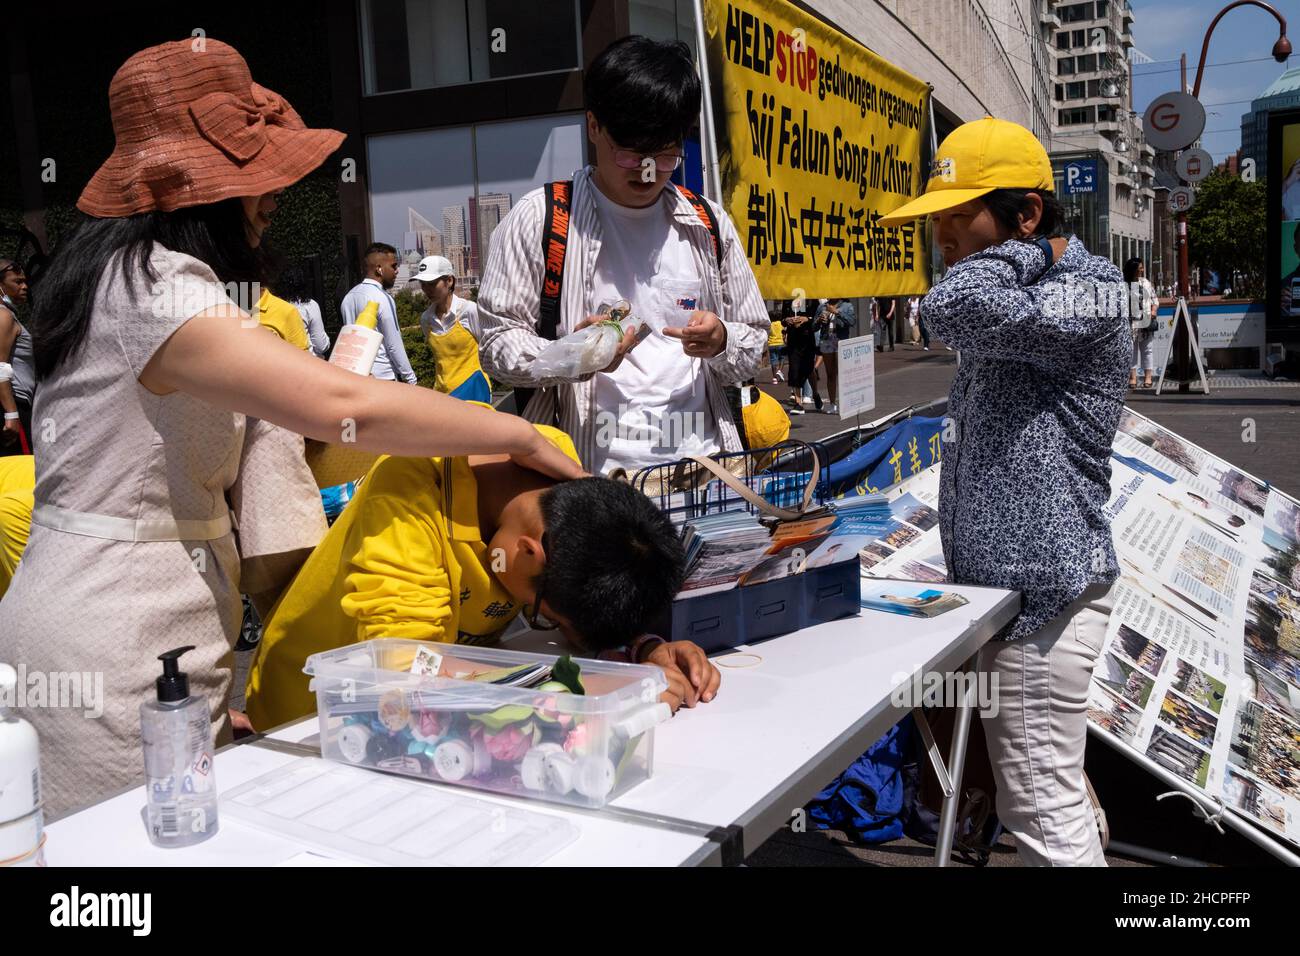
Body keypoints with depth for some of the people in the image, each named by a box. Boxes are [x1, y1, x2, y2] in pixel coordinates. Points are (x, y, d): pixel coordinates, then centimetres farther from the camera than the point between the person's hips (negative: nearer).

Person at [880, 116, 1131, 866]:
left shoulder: (1089, 296, -15)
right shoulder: (1019, 297, 16)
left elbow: (952, 306, -33)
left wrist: (1030, 246, -15)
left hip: (1043, 594, -10)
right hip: (998, 587, 10)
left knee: (1045, 811, -2)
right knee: (1056, 796, 20)